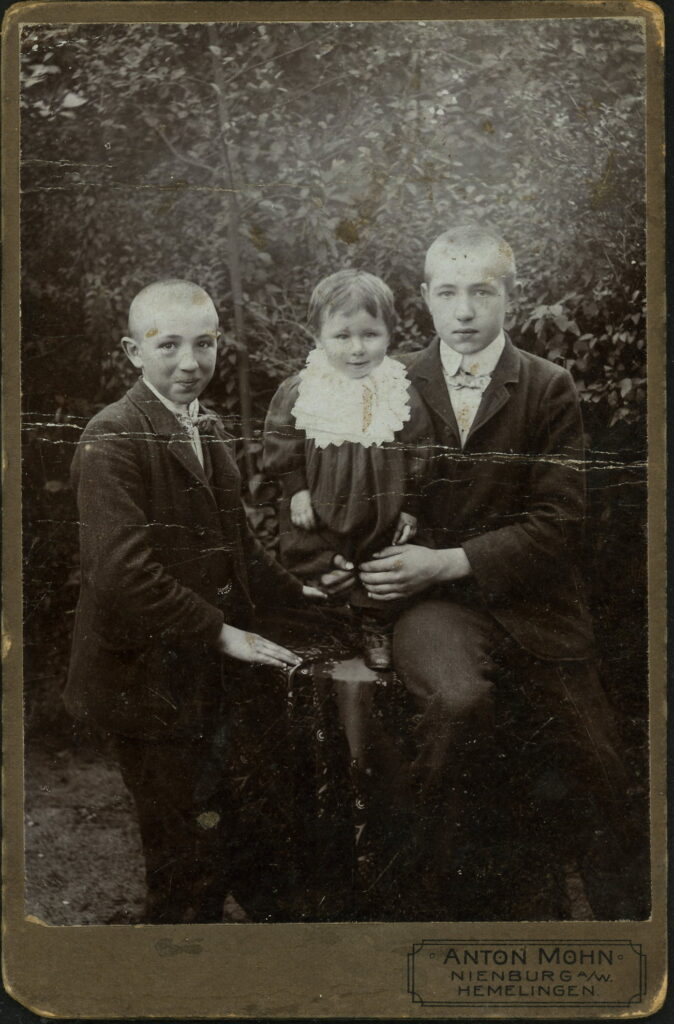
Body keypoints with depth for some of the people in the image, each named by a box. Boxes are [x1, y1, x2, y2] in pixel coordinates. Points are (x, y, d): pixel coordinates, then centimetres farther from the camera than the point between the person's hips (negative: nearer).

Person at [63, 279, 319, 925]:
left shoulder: (208, 428, 11)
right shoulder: (113, 437, -16)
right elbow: (122, 569, -26)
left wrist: (296, 593, 12)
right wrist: (220, 633, -24)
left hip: (206, 677, 8)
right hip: (147, 678, -8)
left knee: (208, 841, 21)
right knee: (188, 855, 3)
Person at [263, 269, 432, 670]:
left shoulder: (403, 393, -11)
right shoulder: (298, 392, -13)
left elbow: (418, 454, -4)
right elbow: (281, 445, -2)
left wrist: (411, 506, -3)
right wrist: (296, 490, -5)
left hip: (383, 516, 0)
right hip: (319, 515, 0)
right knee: (314, 570, 16)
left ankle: (378, 630, 39)